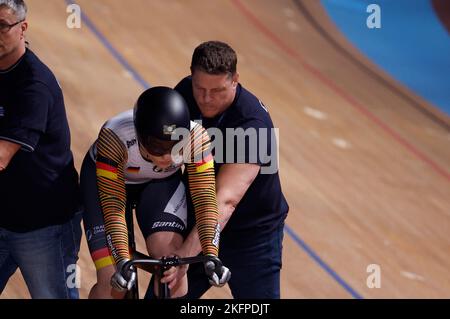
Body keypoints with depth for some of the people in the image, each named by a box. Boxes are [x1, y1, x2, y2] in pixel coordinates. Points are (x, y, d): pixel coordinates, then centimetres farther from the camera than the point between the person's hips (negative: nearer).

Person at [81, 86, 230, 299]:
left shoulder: (196, 138, -34)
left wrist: (211, 255, -44)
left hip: (161, 183, 2)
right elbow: (112, 207, -35)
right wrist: (123, 261, -45)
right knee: (113, 283, -15)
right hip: (104, 177, -2)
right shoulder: (114, 137, -39)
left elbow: (205, 201, -31)